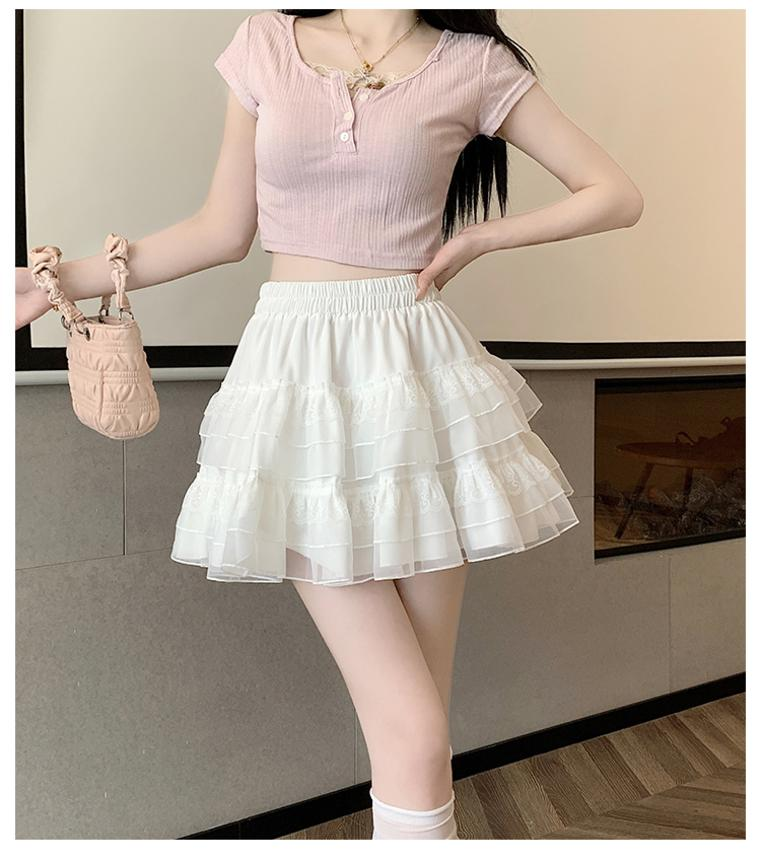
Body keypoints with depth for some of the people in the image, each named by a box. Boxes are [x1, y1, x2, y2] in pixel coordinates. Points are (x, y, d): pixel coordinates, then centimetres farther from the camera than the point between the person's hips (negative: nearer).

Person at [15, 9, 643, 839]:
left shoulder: (474, 64, 5)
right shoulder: (267, 41, 8)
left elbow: (616, 196, 9)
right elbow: (224, 229, 11)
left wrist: (479, 237, 1)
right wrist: (62, 281, 7)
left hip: (418, 371, 1)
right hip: (298, 369, 0)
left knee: (419, 723, 8)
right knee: (411, 730, -5)